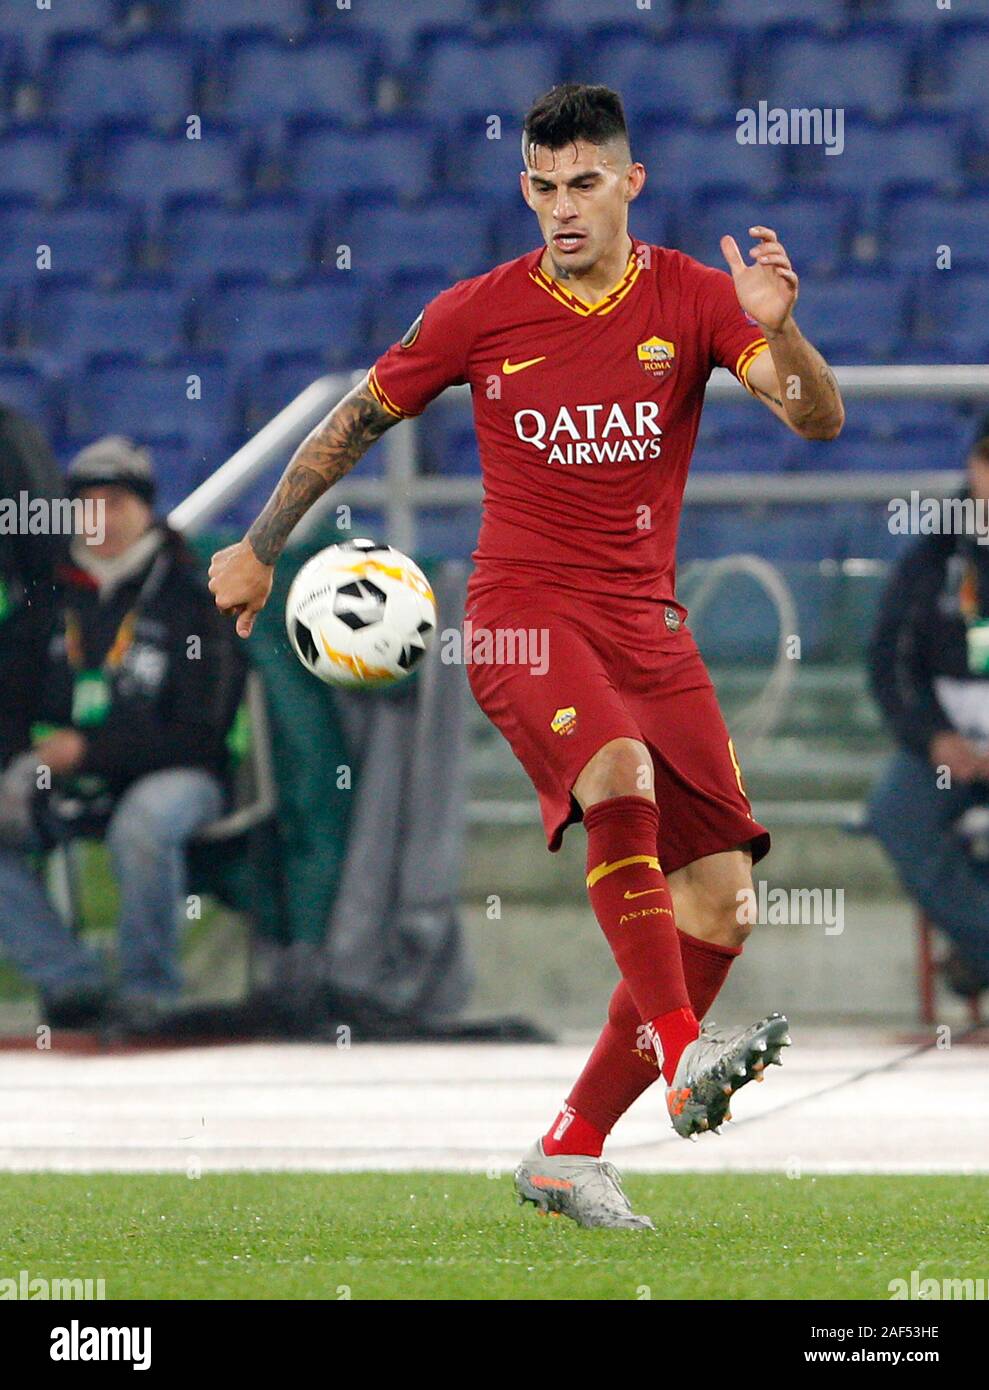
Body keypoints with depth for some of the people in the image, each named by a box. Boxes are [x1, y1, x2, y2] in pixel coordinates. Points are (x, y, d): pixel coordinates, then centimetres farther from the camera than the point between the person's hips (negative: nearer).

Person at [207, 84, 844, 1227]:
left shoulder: (692, 298, 2)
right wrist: (259, 549, 18)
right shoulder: (479, 314, 1)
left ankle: (571, 1152, 6)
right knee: (621, 771, -35)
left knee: (721, 902, -4)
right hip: (520, 607, -3)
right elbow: (354, 423, 14)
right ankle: (682, 1059, -42)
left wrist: (778, 329, -30)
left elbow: (819, 420, -10)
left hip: (646, 619, 3)